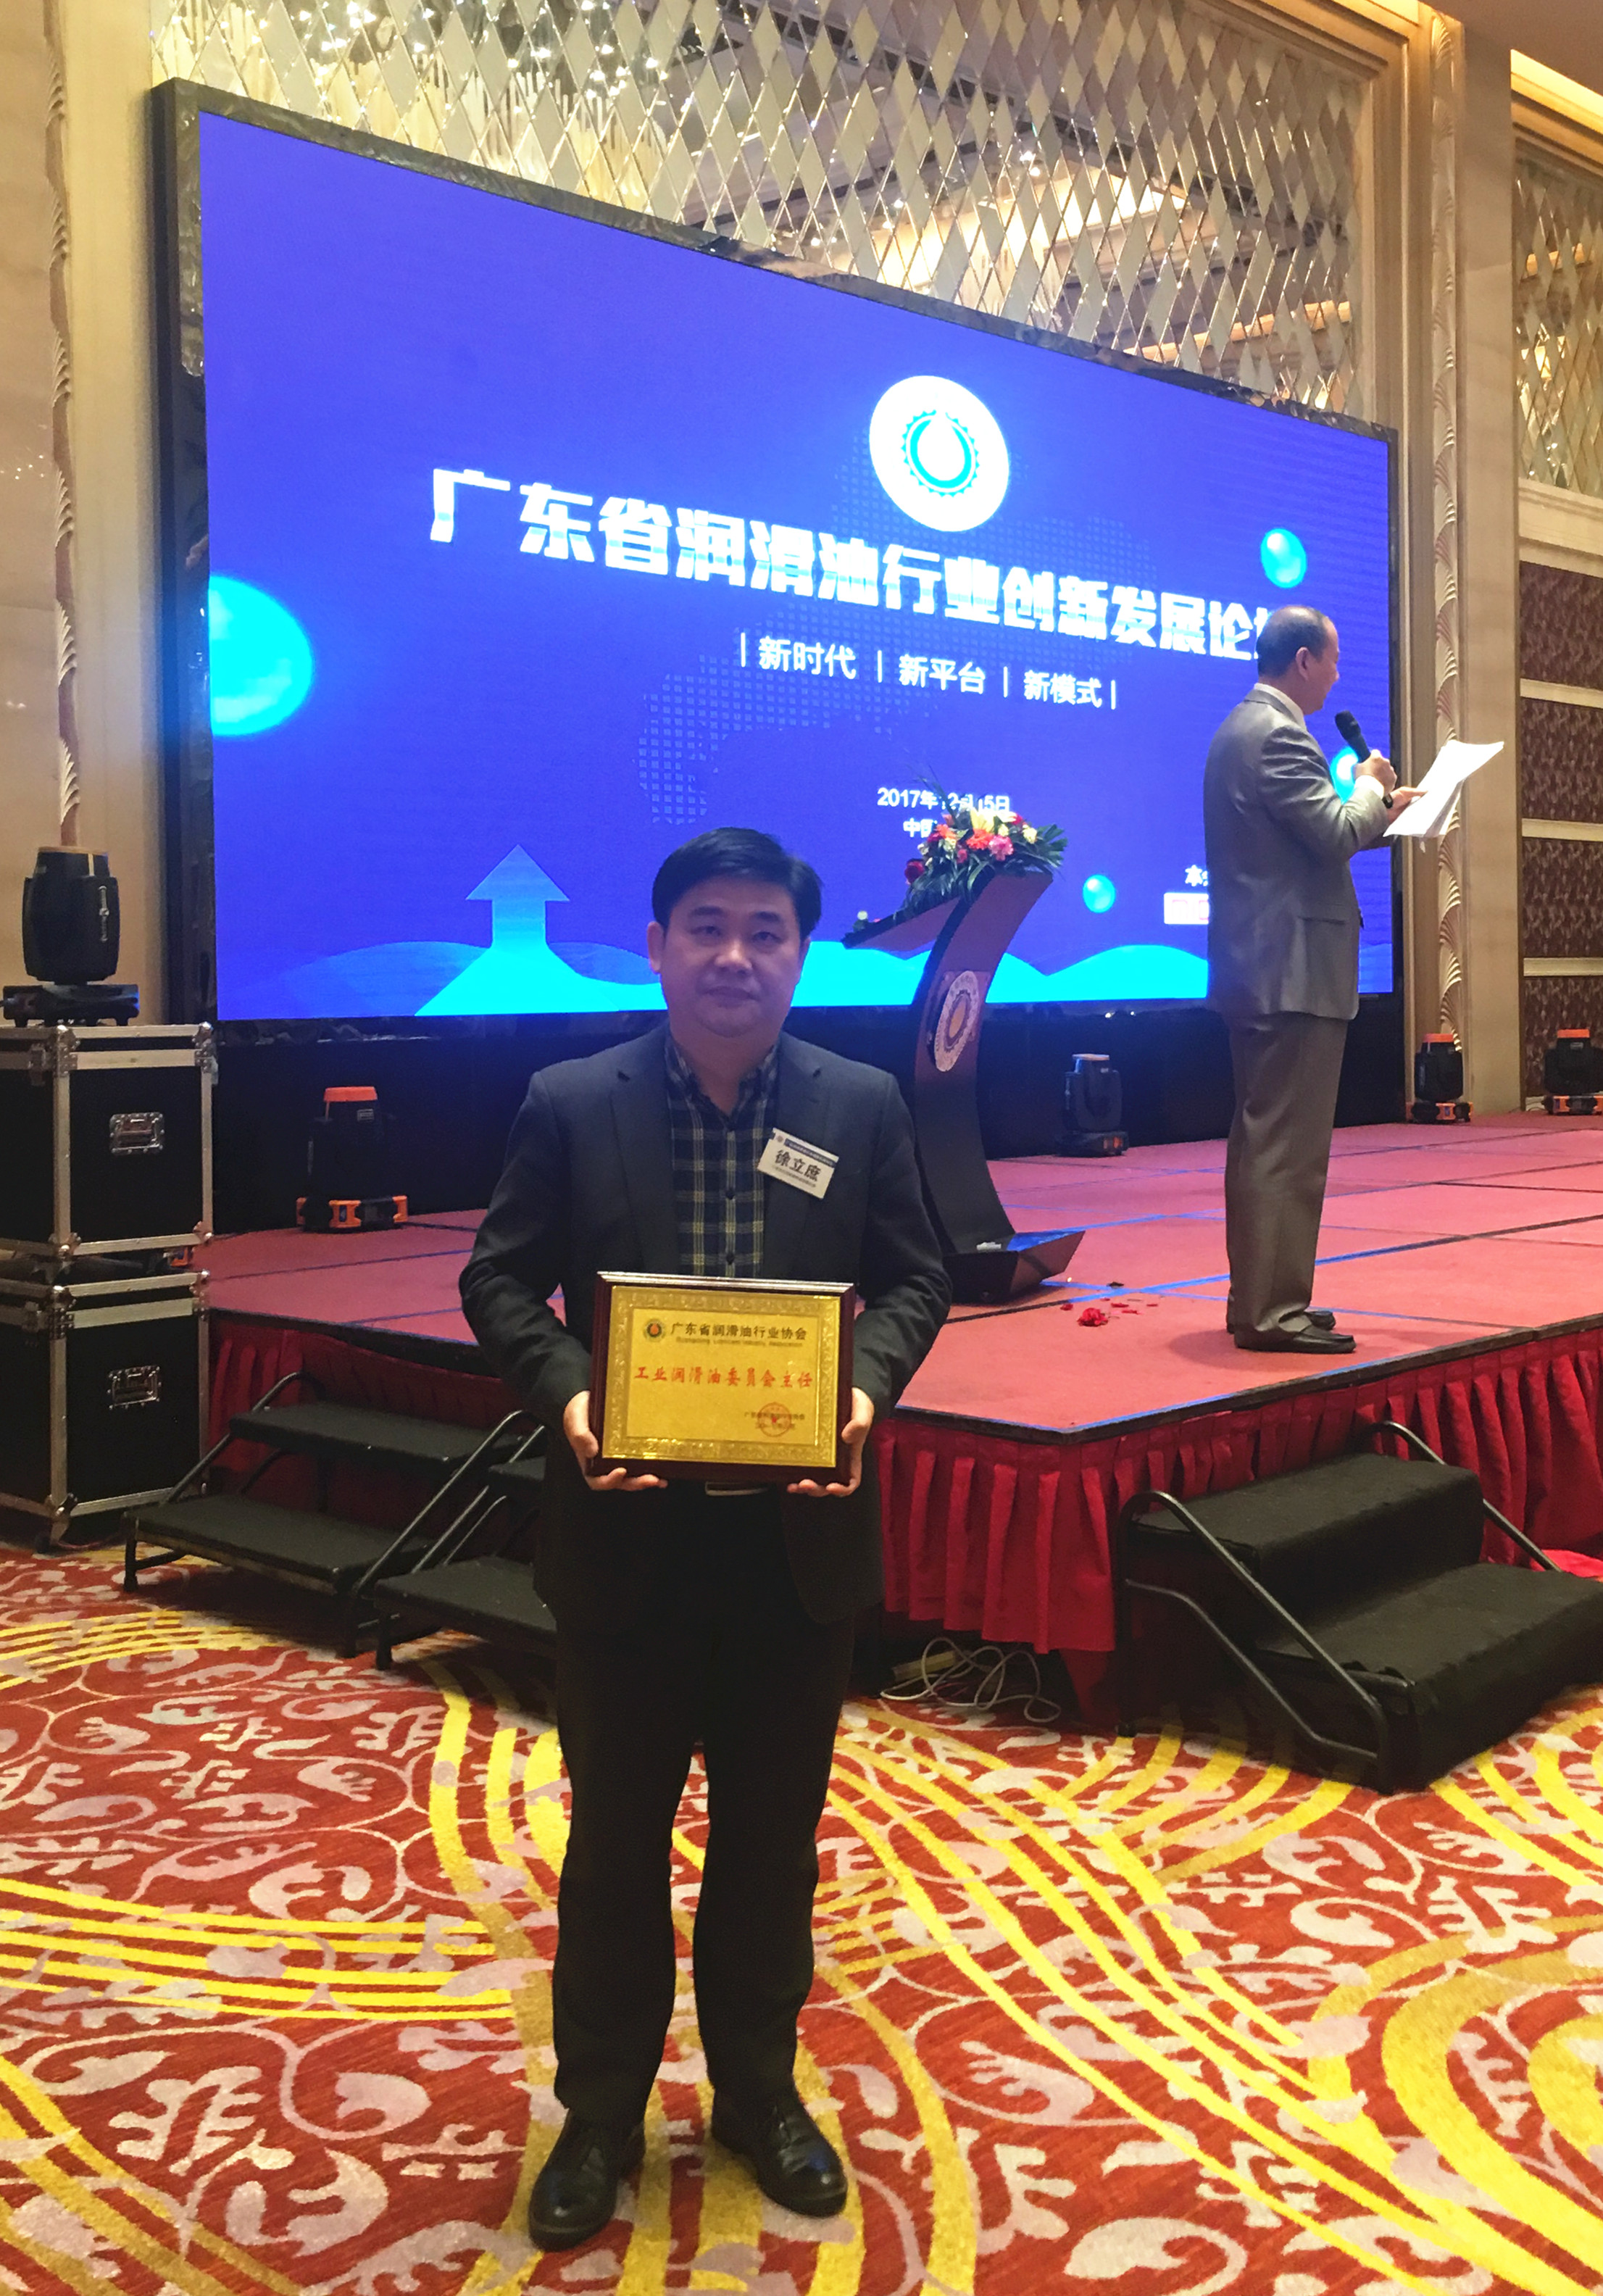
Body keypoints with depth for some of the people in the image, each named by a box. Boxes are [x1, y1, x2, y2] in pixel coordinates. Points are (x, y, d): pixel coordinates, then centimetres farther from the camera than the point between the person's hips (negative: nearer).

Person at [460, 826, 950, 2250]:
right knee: (616, 1831, 12)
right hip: (629, 1530, -1)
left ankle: (759, 2090, 36)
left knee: (774, 1830, 16)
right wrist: (566, 1392, -19)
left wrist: (866, 1387, -16)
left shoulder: (864, 1106, 0)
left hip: (797, 1530, 1)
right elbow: (504, 1280, -1)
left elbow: (913, 1279, 4)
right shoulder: (571, 1105, -3)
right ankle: (601, 2114, 30)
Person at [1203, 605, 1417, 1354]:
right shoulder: (1278, 734, -15)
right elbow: (1335, 834, -21)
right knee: (1288, 1145, -7)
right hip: (1293, 973, -11)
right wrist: (1370, 787, -3)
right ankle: (1273, 1311, -4)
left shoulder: (1239, 729, 18)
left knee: (1262, 1139, 15)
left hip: (1257, 968, 11)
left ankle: (1257, 1300, 22)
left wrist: (1378, 810, 21)